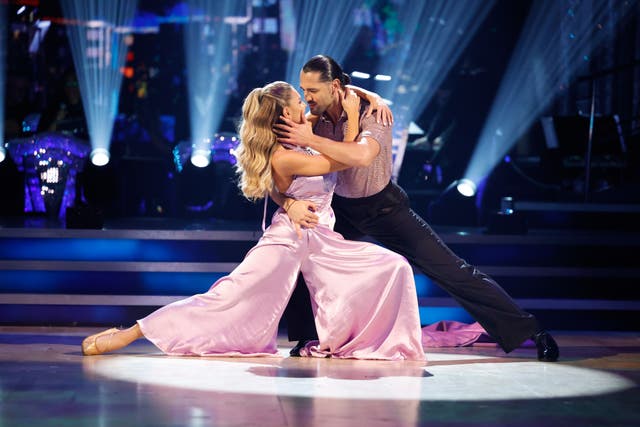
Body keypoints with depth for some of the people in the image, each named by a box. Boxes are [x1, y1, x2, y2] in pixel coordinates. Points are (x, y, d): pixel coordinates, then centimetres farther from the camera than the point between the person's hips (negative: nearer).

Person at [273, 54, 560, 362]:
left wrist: (311, 140, -45)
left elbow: (362, 155, -47)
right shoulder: (309, 121, -12)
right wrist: (290, 204, -36)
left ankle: (529, 330, -3)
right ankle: (306, 339, 9)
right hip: (340, 208, 4)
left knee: (450, 270, -7)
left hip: (383, 206, -4)